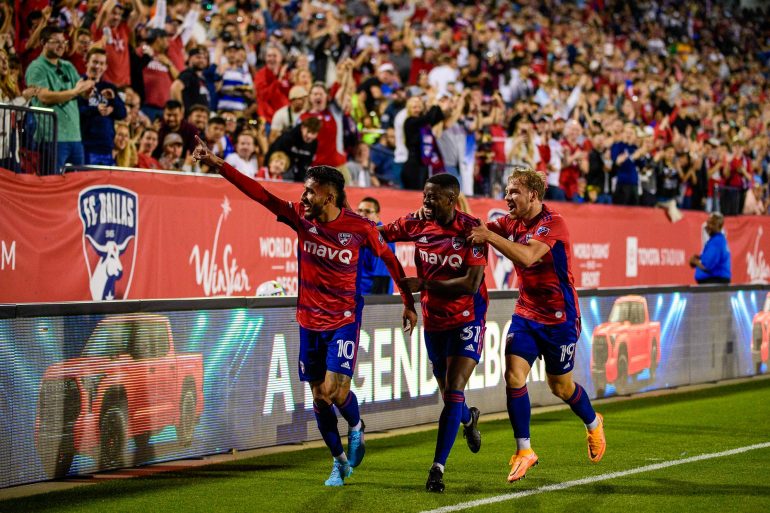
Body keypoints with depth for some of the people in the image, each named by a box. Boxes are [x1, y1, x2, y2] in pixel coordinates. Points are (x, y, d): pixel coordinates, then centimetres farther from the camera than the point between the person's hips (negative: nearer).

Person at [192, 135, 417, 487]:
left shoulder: (359, 228, -11)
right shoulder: (300, 217, -4)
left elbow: (389, 259, 3)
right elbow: (258, 192, -9)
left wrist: (408, 304, 8)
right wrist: (217, 165, -16)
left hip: (343, 322, -4)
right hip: (309, 321, 4)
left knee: (336, 391, -16)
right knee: (319, 397, 7)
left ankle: (356, 427, 19)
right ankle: (340, 462, 25)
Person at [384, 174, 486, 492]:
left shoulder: (470, 230, -17)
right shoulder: (416, 224, -4)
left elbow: (471, 284, -22)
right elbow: (380, 234, 8)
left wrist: (424, 284, -25)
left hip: (467, 319, -5)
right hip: (434, 322, 5)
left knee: (454, 390, -16)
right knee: (448, 393, 15)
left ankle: (438, 467, -15)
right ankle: (469, 418, 52)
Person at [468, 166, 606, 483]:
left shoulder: (553, 223, -19)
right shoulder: (512, 223, 2)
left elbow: (527, 256, -33)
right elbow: (476, 228, -6)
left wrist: (490, 236, -34)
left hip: (559, 317, -5)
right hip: (526, 313, 5)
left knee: (561, 387, 9)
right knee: (513, 375, -13)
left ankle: (593, 424, 41)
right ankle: (523, 451, -3)